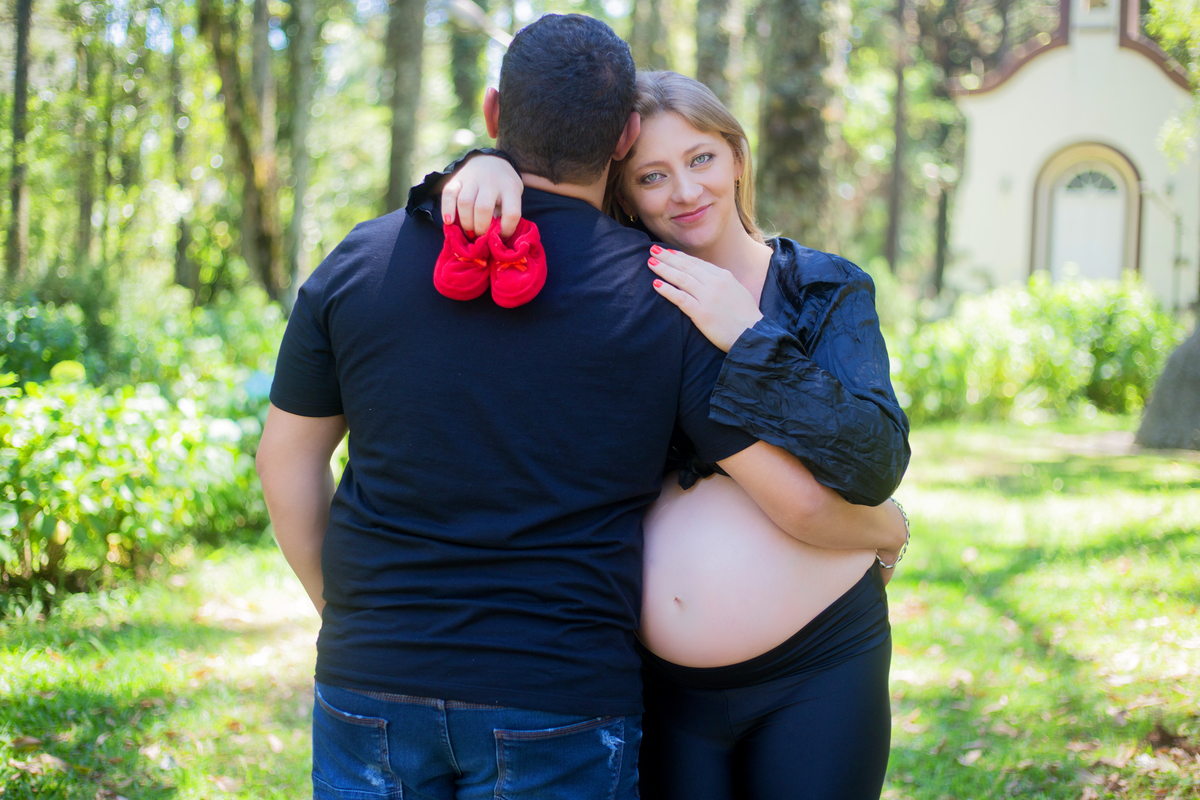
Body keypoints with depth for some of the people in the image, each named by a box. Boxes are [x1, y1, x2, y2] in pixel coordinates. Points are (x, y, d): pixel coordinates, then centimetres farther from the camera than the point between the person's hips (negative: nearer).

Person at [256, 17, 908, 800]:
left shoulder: (362, 260, 0)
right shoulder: (665, 297, -7)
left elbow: (288, 457, 8)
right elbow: (800, 499, -7)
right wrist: (885, 526, 14)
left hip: (373, 680, 2)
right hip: (560, 698, -2)